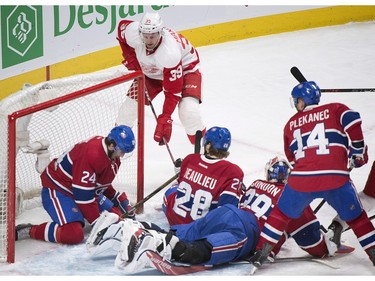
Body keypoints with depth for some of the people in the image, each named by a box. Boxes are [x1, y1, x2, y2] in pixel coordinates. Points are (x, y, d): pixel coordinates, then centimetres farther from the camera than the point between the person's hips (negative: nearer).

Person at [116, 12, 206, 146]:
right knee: (131, 104, -2)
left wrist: (165, 118, -36)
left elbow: (173, 91, -36)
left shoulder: (170, 52, -42)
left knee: (189, 110, -26)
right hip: (151, 72, 5)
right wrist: (131, 60, -6)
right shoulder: (132, 32, -31)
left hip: (184, 68, -5)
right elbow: (122, 26, -3)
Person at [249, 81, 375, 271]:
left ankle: (261, 252, 20)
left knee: (282, 213, 23)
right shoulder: (335, 110, 12)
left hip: (301, 178, 1)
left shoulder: (291, 124, 21)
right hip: (335, 177, -1)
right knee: (355, 217, 18)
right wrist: (358, 152, 3)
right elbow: (352, 120, -7)